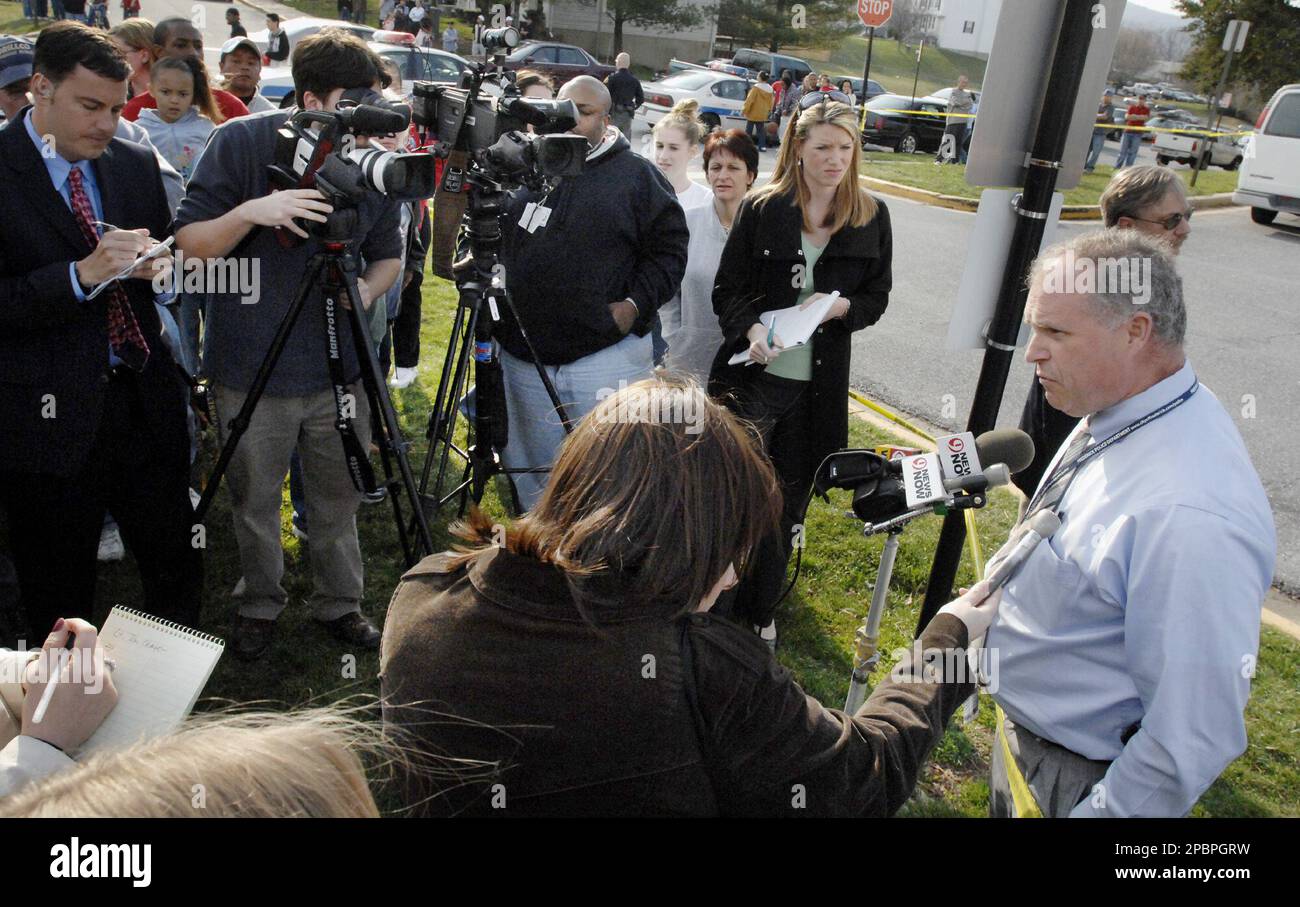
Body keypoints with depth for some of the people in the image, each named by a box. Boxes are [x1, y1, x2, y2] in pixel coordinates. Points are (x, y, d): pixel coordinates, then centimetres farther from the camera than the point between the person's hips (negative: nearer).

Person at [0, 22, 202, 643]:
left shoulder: (136, 164, 8)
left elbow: (171, 254, 18)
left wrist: (159, 268, -5)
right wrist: (82, 274, -26)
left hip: (145, 401, 5)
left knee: (179, 568, 13)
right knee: (59, 600, 11)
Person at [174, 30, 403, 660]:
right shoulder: (240, 142, -8)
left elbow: (388, 253, 11)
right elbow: (190, 242, -6)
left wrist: (368, 288, -11)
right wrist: (251, 211, -24)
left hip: (339, 367, 2)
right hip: (252, 368, -2)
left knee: (339, 498, 12)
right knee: (255, 501, 11)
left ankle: (339, 603, 33)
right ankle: (259, 607, 34)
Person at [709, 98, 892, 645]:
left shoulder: (871, 218, 2)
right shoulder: (762, 209, -3)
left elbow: (876, 297, 9)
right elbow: (727, 290, -1)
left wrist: (842, 307, -13)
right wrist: (750, 329, -21)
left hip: (817, 384, 2)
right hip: (752, 375, -2)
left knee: (787, 502, 11)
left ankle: (759, 611, 29)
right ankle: (717, 605, 22)